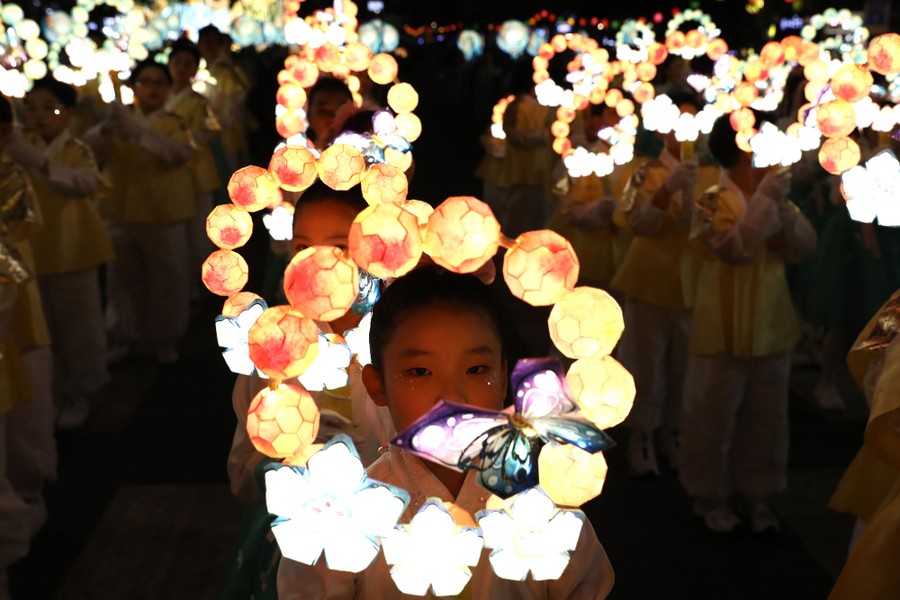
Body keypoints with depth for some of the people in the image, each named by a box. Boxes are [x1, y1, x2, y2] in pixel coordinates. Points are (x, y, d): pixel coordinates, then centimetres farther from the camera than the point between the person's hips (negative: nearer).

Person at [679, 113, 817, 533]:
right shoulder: (714, 200, -11)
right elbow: (737, 247, -26)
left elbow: (804, 247, 2)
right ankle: (710, 495, 24)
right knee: (714, 416, 7)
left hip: (771, 326, 6)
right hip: (725, 329, -6)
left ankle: (754, 493, 30)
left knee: (766, 417, 14)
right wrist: (766, 198, -24)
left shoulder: (772, 194, 8)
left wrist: (783, 212, -15)